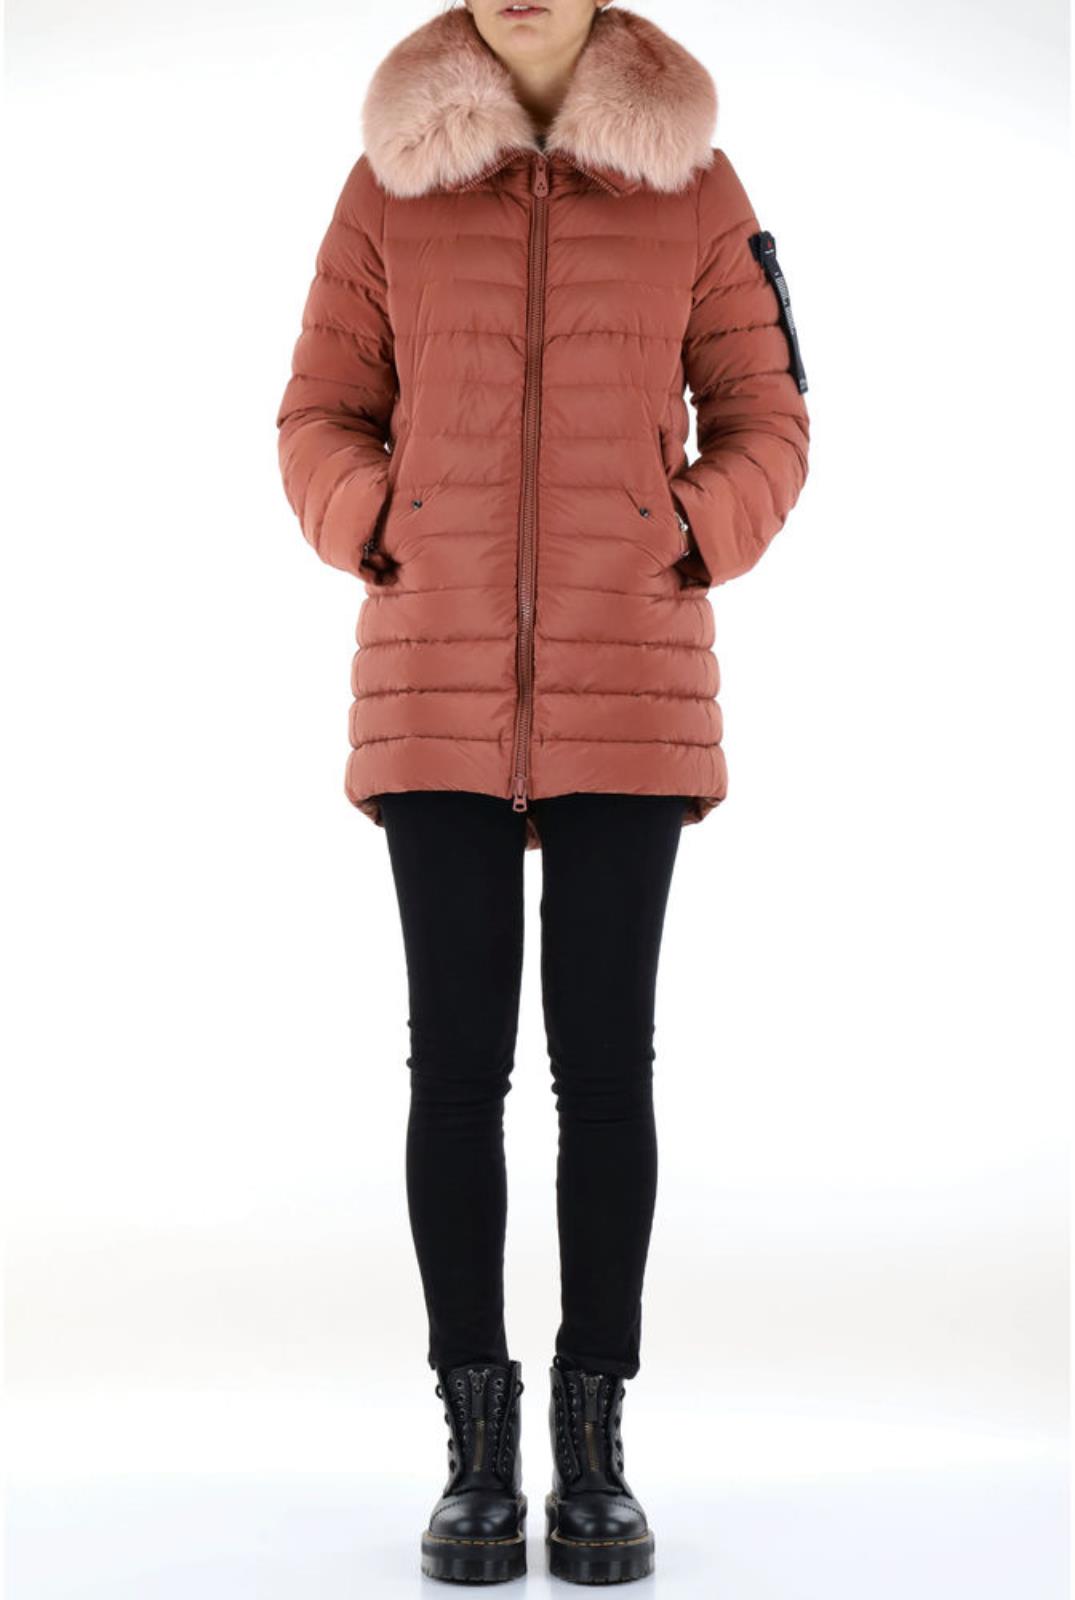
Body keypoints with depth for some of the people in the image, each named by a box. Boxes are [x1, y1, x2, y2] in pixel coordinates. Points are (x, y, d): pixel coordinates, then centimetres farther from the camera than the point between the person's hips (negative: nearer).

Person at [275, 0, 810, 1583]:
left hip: (626, 680, 0)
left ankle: (596, 1445, 13)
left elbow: (763, 423, 8)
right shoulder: (392, 172, 6)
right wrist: (386, 541, -6)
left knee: (606, 1060, 0)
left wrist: (686, 547, -7)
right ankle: (477, 1445, 13)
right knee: (458, 1061, 1)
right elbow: (323, 417, 10)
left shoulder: (691, 175, 5)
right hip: (438, 681, 1)